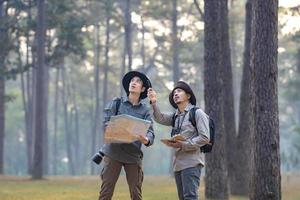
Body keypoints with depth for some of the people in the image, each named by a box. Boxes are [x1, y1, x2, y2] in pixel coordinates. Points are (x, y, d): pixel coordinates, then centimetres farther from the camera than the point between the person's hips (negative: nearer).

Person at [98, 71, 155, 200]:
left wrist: (146, 140, -29)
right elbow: (106, 122, -4)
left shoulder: (145, 110, 9)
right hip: (113, 152, -1)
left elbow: (150, 132, -4)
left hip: (133, 155, 1)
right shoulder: (116, 103, 8)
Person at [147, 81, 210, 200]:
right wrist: (154, 103, -17)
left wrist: (183, 145, -16)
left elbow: (205, 138, -10)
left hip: (191, 163, -8)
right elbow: (160, 118, 0)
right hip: (178, 163, 8)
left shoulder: (197, 113, -2)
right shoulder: (175, 116, 19)